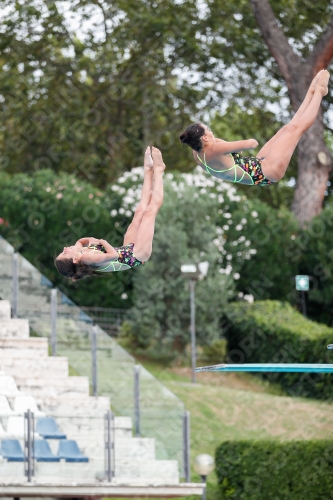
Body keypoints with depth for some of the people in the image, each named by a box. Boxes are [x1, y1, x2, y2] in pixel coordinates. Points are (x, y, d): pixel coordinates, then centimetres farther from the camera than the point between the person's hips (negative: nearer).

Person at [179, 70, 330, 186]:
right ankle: (319, 91, 18)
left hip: (257, 166, 10)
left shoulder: (197, 155, -4)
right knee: (296, 128, -1)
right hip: (267, 172, -10)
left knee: (287, 129, 15)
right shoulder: (214, 151, -32)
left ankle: (312, 92, 33)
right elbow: (252, 143, -24)